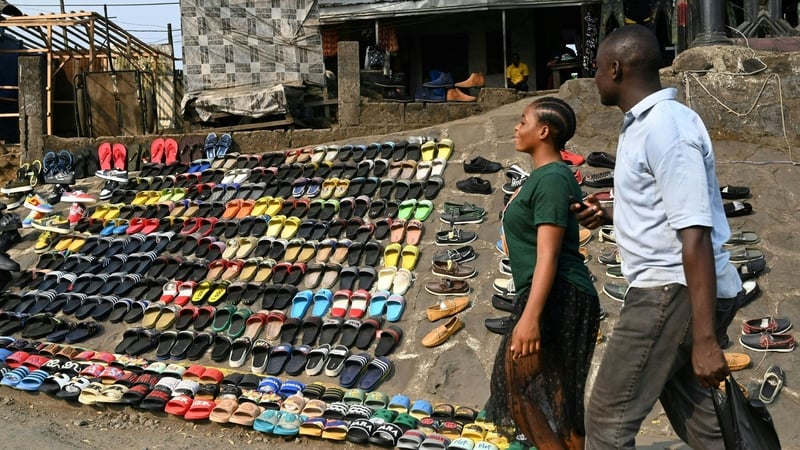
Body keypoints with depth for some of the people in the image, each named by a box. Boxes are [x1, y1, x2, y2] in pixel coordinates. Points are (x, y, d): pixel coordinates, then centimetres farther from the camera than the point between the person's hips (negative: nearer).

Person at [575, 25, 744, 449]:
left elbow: (694, 233, -23)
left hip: (675, 291, -10)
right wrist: (611, 215, 13)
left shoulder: (664, 125, -16)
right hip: (671, 288, 11)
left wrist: (705, 340, -25)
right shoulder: (644, 125, 16)